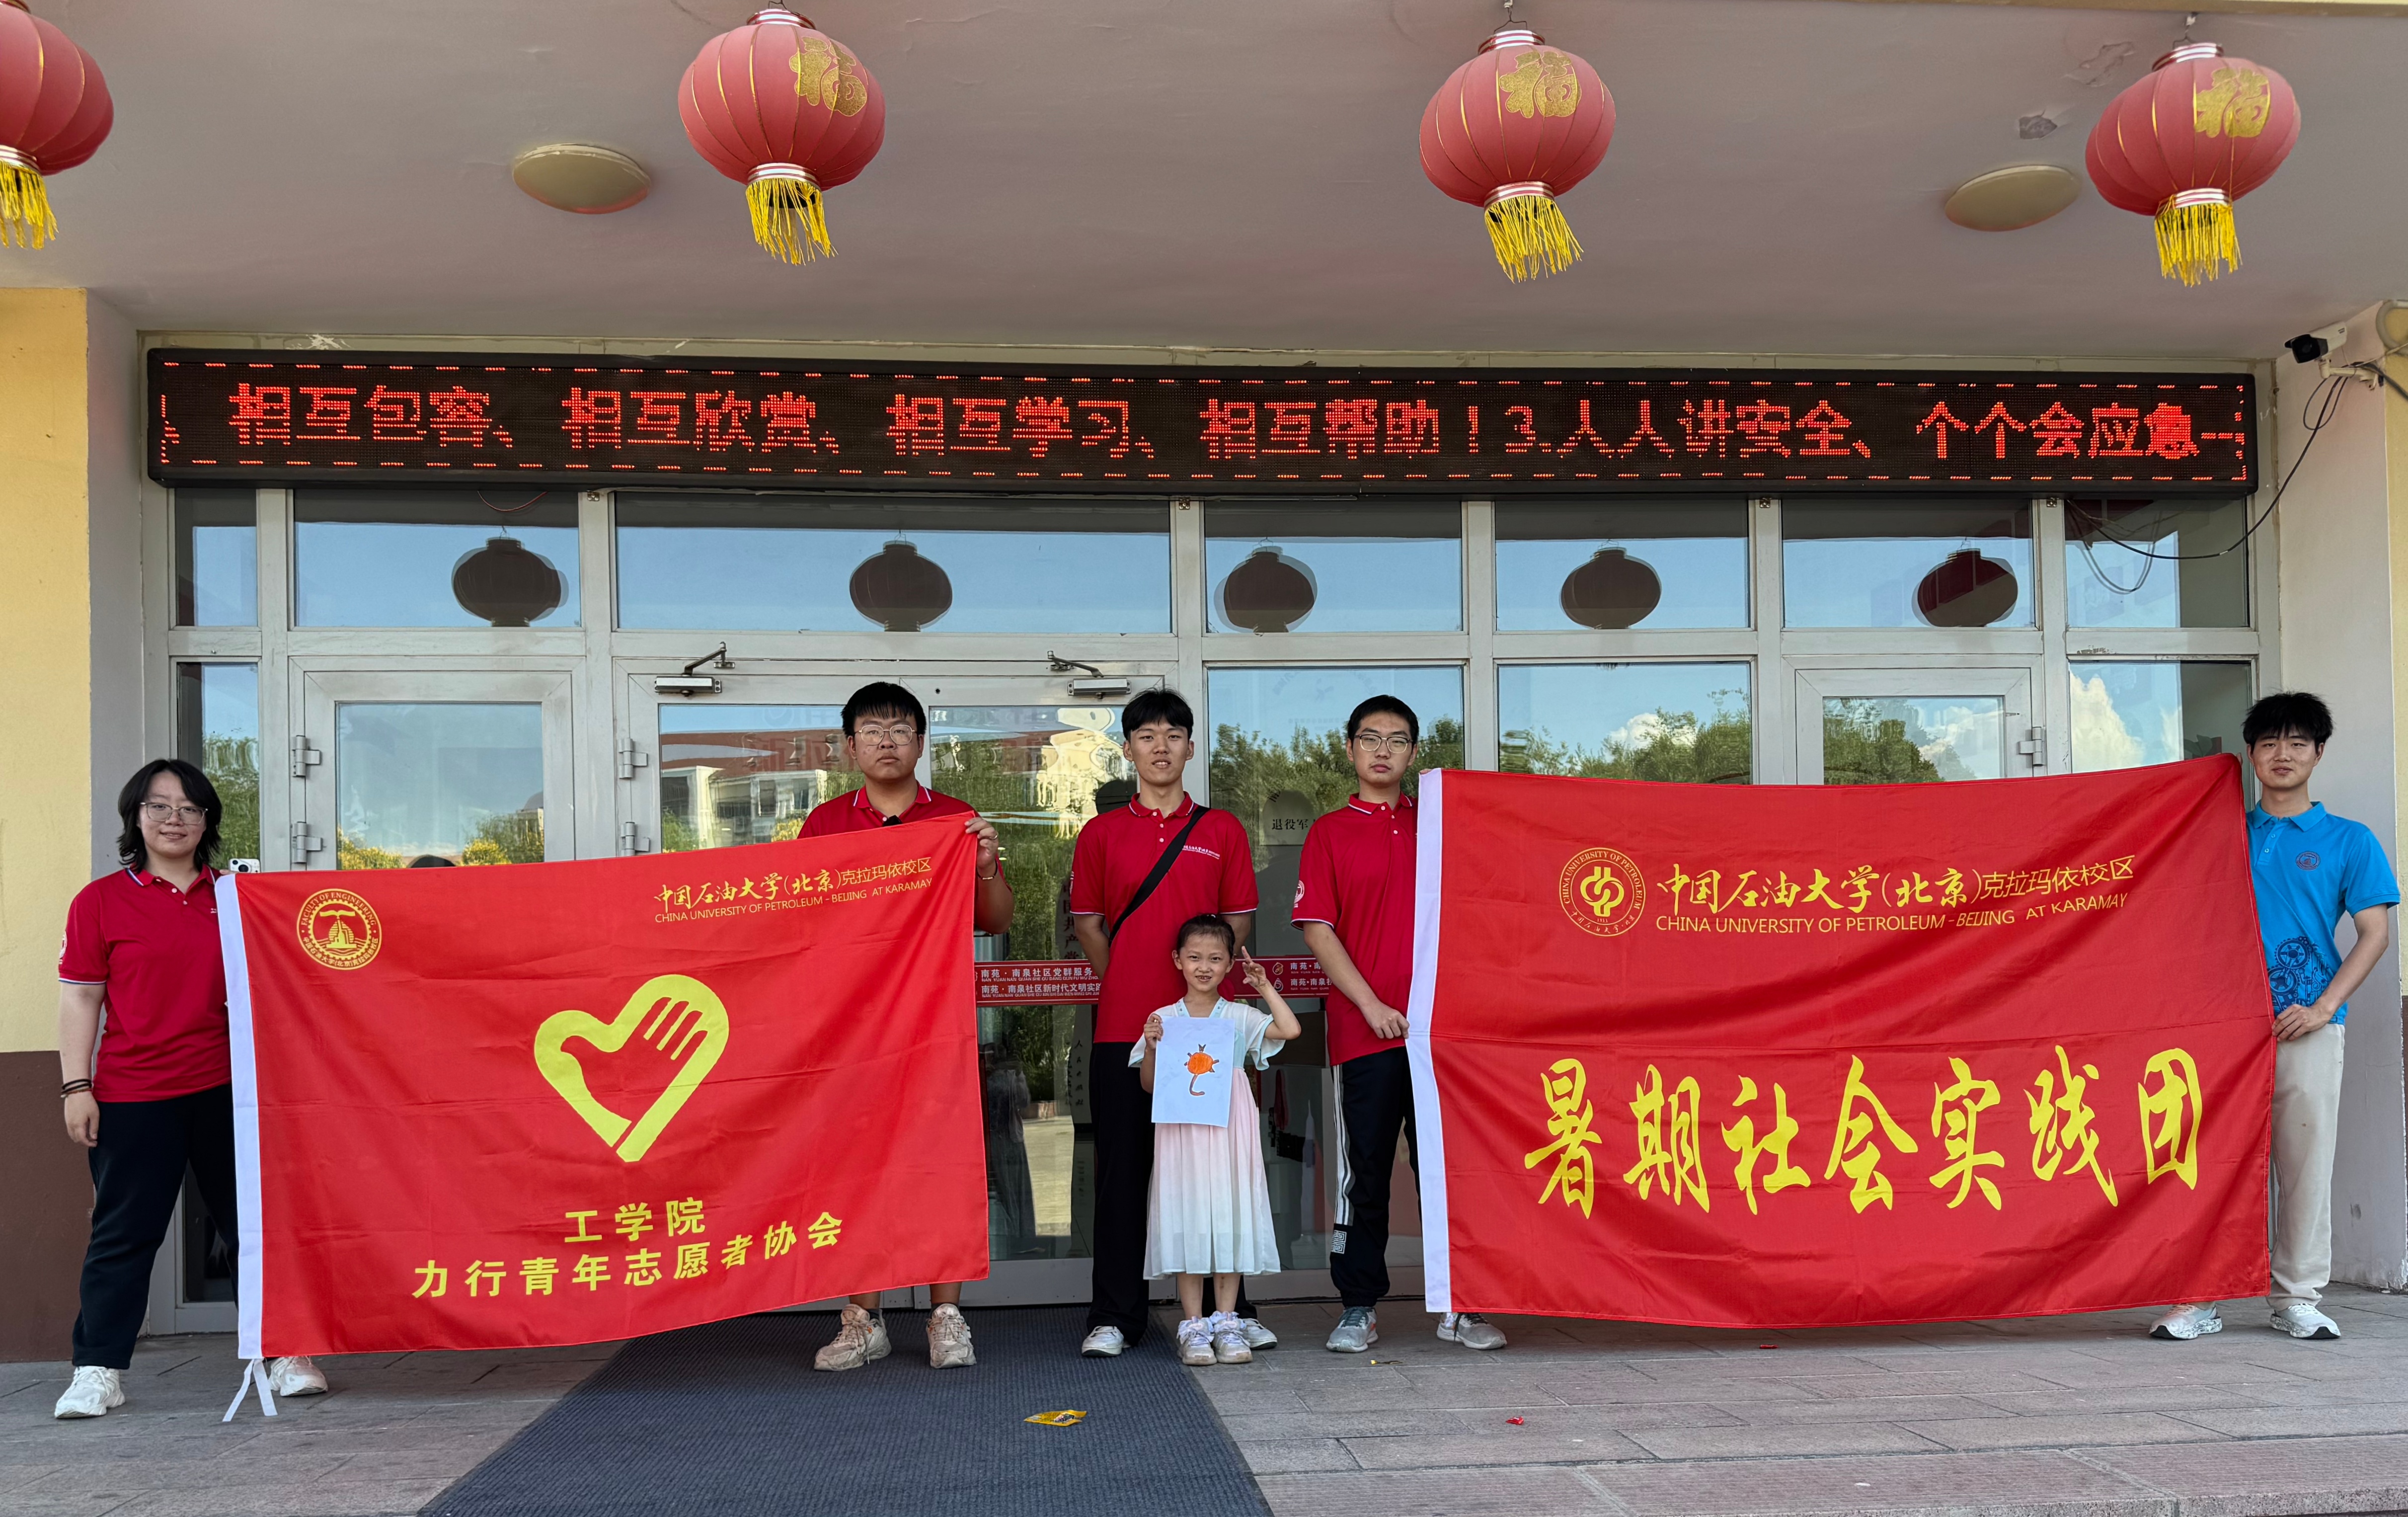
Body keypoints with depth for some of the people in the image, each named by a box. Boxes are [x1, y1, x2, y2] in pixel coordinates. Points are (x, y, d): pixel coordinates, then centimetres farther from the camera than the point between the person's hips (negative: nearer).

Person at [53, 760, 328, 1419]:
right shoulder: (101, 901, 2)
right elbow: (80, 997, 0)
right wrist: (77, 1086, -6)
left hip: (227, 1090, 2)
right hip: (132, 1097, -2)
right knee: (124, 1232, 3)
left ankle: (286, 1353, 15)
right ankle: (99, 1370, 15)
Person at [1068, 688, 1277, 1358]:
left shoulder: (1222, 830, 9)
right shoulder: (1101, 833, 9)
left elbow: (1239, 919, 10)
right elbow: (1086, 921, 12)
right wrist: (1128, 982, 3)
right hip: (1123, 1026, 0)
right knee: (1121, 1171, 4)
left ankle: (1230, 1308, 15)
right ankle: (1114, 1316, 12)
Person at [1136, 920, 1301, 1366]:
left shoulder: (1240, 1018, 7)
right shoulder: (1164, 1020, 6)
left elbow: (1291, 1030, -7)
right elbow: (1149, 1084, 6)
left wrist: (1265, 987, -2)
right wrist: (1152, 1048, -11)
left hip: (1230, 1133, 1)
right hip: (1182, 1132, -1)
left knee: (1229, 1220, 2)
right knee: (1187, 1223, -2)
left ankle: (1226, 1323, 10)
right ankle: (1193, 1326, 4)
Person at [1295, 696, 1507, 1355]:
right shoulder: (1330, 832, 6)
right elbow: (1317, 928, -1)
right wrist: (1371, 1004, -9)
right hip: (1364, 1029, -2)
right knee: (1364, 1172, 3)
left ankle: (1458, 1305, 14)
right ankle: (1358, 1307, 12)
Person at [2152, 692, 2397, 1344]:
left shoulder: (2349, 842, 7)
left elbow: (2375, 933, 1)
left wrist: (2324, 1006, -9)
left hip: (2307, 1026, -1)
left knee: (2305, 1162, 2)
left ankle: (2298, 1298, 14)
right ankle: (2201, 1297, 7)